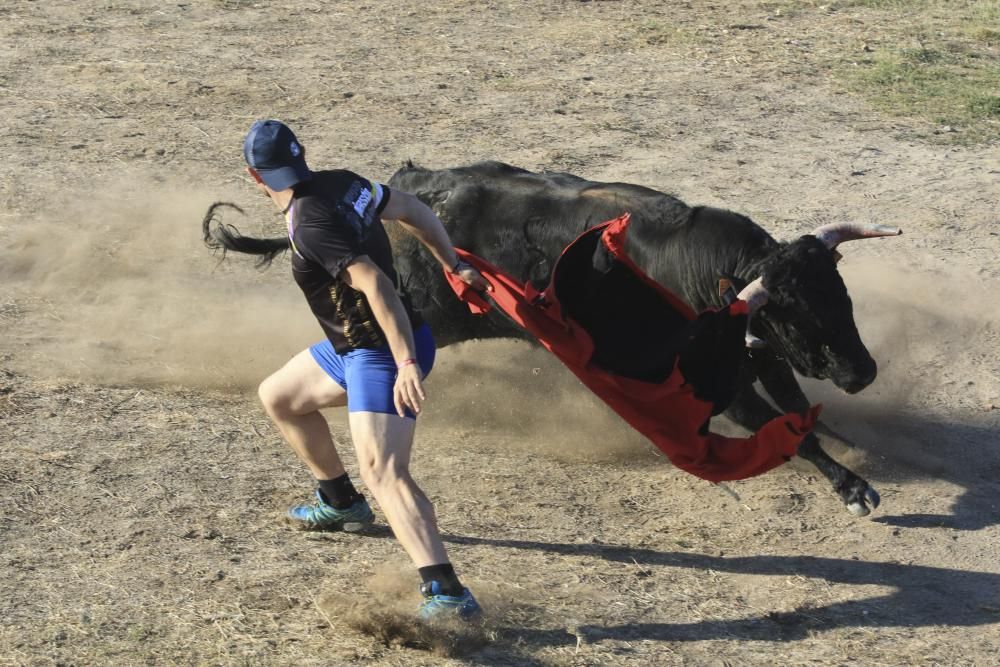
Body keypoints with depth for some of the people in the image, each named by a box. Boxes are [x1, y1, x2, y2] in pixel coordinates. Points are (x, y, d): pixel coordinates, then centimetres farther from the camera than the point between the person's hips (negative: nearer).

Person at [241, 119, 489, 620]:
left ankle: (447, 593, -38)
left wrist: (407, 364, -35)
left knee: (384, 474, -25)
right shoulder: (341, 184, 2)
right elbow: (413, 211, 14)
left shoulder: (311, 223, -24)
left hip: (383, 355, -10)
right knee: (277, 397, 28)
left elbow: (377, 284, -31)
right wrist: (453, 267, 26)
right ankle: (341, 503, 43)